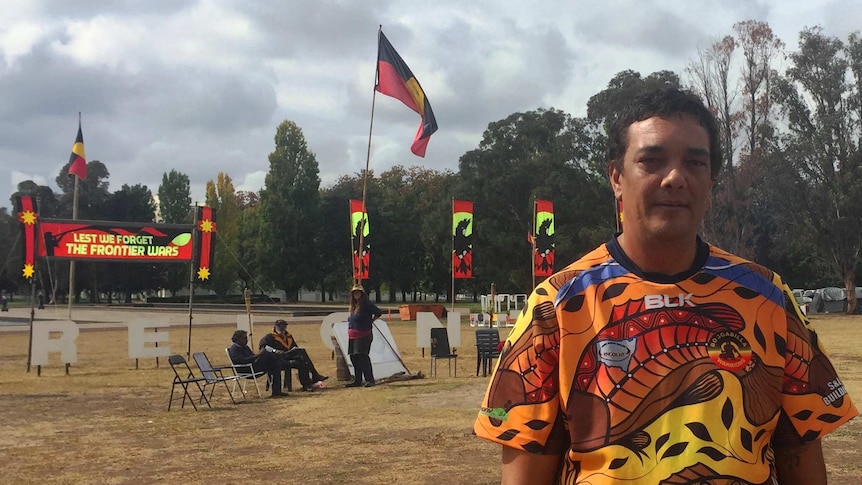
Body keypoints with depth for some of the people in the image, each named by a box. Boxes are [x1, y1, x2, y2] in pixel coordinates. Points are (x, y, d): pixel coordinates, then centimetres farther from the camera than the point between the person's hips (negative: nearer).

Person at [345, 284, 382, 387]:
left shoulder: (366, 304, -8)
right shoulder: (353, 305, 16)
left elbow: (379, 313, -5)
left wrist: (370, 321, 3)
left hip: (363, 335, -9)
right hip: (352, 336, 9)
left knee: (363, 356, -14)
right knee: (354, 357, 9)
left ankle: (370, 380, -12)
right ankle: (357, 380, 17)